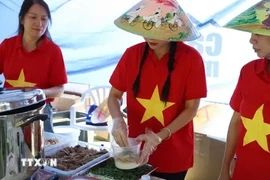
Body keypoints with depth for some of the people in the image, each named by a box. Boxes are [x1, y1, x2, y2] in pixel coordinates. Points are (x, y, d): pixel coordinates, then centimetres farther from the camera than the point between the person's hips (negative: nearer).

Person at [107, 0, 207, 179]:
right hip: (137, 150, 2)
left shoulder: (191, 58, -13)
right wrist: (118, 119, -20)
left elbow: (191, 108, -11)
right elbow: (114, 95, 0)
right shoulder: (132, 54, -6)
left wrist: (161, 136, -21)